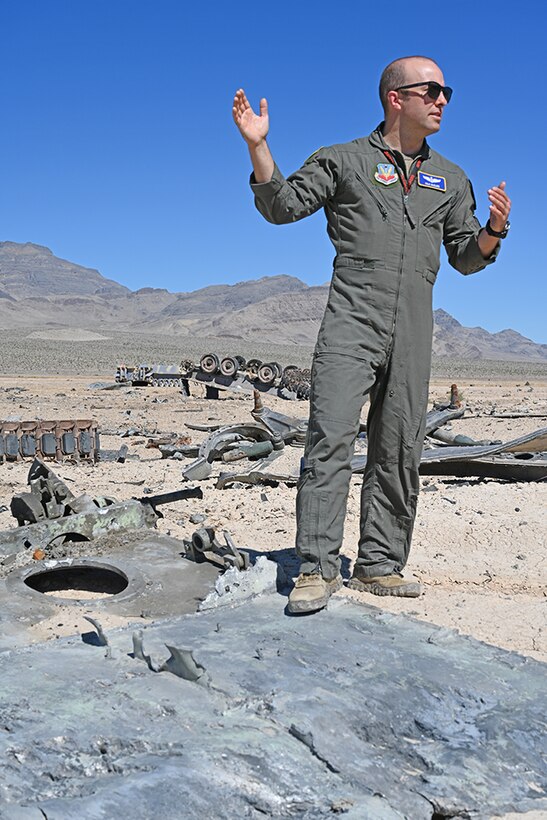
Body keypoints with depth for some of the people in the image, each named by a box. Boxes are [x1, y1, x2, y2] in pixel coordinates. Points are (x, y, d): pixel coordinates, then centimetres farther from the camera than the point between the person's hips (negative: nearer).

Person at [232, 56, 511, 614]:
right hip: (352, 323, -4)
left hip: (413, 335, 5)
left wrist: (494, 230, -1)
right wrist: (258, 147, -10)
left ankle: (380, 565, 13)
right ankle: (318, 569, -9)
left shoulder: (451, 179, 21)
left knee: (399, 453, 4)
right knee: (330, 441, -13)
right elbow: (282, 206, 3)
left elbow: (466, 259, 20)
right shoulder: (344, 161, 9)